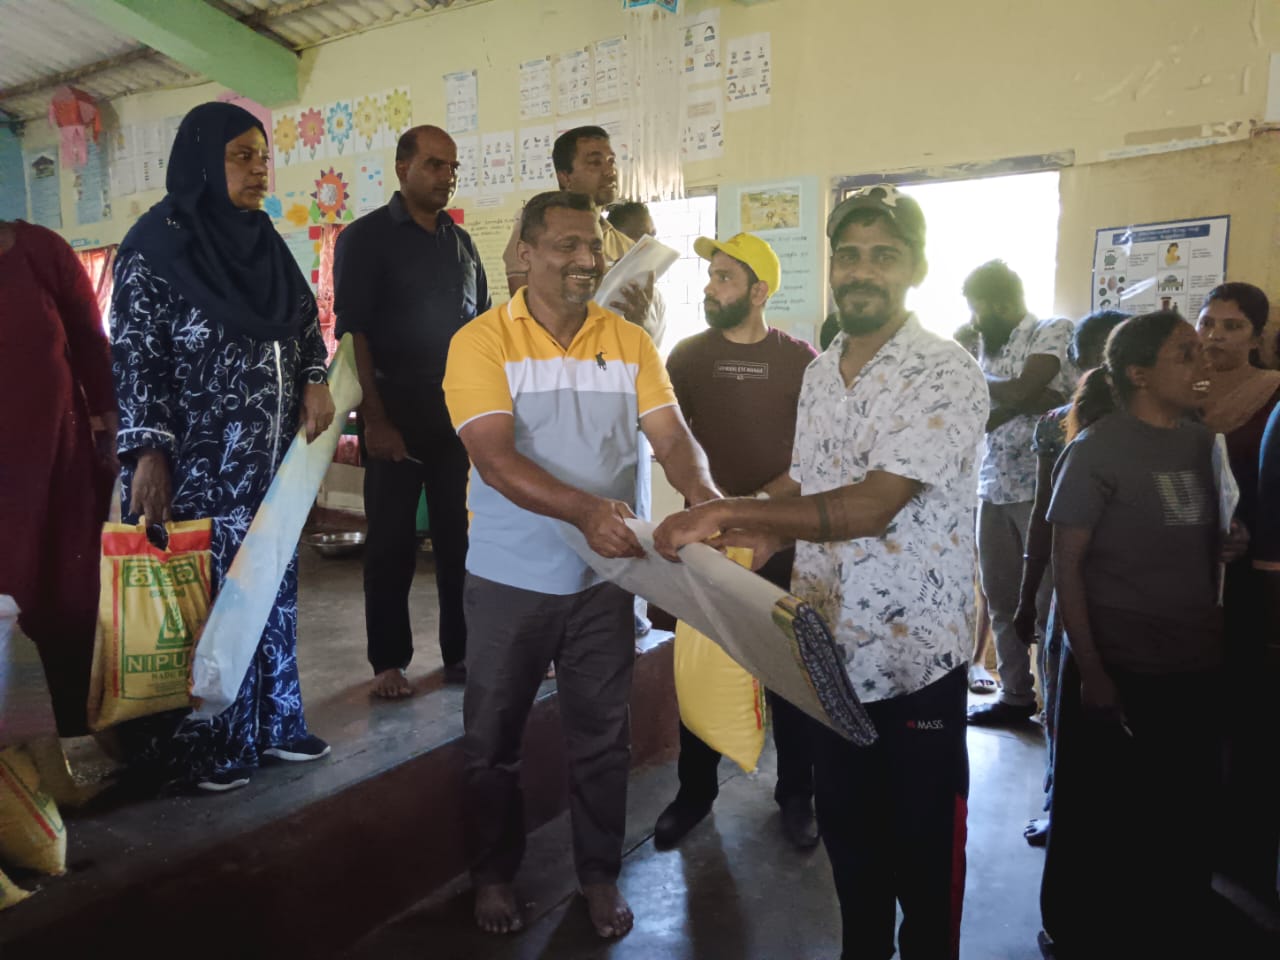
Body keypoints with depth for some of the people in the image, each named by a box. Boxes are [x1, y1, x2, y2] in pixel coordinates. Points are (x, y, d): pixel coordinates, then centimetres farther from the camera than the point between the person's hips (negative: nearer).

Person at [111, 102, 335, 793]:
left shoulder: (263, 242, 10)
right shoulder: (157, 247, -9)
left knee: (270, 585, 12)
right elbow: (134, 357, -12)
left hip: (271, 456, 7)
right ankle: (198, 744, 17)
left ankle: (270, 720, 27)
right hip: (196, 463, -6)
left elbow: (305, 317, 20)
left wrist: (314, 381, 3)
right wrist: (148, 454, -18)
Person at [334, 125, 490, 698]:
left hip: (461, 411, 5)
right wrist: (374, 419, -15)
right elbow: (353, 333, -8)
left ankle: (462, 654, 20)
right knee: (392, 541, 3)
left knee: (461, 537, 8)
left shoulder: (461, 243, 14)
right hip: (397, 412, -4)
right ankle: (388, 661, 16)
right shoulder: (365, 238, -1)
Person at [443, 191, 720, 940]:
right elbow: (495, 457, -23)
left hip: (604, 577, 2)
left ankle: (601, 874, 37)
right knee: (494, 736, 15)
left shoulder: (630, 341, 0)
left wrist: (703, 494, -31)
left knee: (602, 737, 15)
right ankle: (496, 873, 38)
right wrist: (585, 510, -38)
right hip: (510, 578, -2)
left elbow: (672, 435, -8)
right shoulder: (481, 341, -11)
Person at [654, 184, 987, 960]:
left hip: (915, 654, -6)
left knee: (922, 846, 12)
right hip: (831, 648, 6)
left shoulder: (949, 376, -15)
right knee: (846, 832, 21)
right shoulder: (820, 372, 7)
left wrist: (727, 512, -28)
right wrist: (765, 539, -2)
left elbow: (868, 506, -26)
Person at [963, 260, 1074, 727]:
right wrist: (1026, 401, -13)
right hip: (993, 489, 7)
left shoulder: (1055, 331, -2)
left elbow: (1020, 390, -17)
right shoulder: (989, 348, 15)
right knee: (1001, 600, 10)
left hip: (1040, 488, -6)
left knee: (1047, 599, -1)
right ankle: (1015, 695, 22)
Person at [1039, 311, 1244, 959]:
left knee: (1185, 820, 16)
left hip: (1196, 670, 5)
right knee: (1102, 824, 10)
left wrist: (1232, 545, -5)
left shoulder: (1201, 444, 6)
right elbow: (1066, 565, -12)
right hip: (1120, 670, -5)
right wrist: (1091, 671, -15)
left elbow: (1201, 547, 17)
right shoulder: (1097, 450, -11)